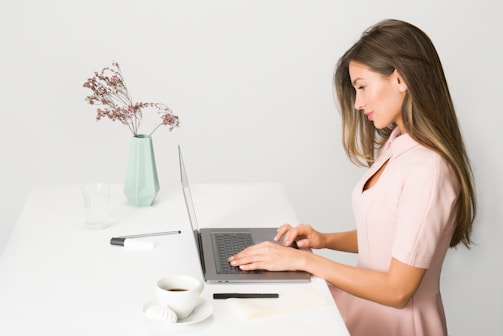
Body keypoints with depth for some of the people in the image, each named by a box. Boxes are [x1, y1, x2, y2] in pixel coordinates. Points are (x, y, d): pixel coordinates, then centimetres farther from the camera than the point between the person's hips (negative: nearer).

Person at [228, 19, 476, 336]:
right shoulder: (396, 144, 4)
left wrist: (303, 260, -18)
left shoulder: (427, 169, -23)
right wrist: (326, 240, 0)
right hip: (368, 301, 7)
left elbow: (397, 290, -21)